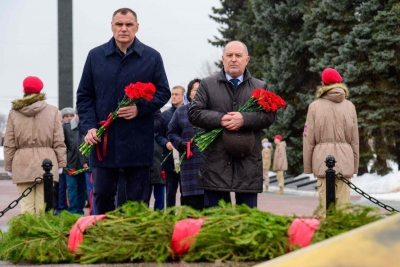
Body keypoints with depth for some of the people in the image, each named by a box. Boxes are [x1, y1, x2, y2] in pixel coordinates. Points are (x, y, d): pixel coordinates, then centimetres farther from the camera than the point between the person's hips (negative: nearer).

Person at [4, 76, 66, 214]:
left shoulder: (14, 113, 3)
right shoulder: (52, 111, 2)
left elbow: (9, 144, 4)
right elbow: (59, 142, 1)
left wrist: (8, 166, 10)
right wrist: (61, 163, 6)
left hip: (22, 164, 0)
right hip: (47, 163, 0)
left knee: (26, 207, 1)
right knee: (43, 207, 0)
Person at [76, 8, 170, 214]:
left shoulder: (152, 57, 4)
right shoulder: (95, 56, 6)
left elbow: (163, 92, 6)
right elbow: (84, 96, 8)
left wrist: (140, 108, -12)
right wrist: (89, 127, -6)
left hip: (138, 141, -1)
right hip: (103, 140, 1)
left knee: (137, 199, 5)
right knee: (102, 194, 4)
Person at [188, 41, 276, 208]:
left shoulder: (260, 87, 13)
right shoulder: (207, 85, 10)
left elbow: (269, 116, 0)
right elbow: (194, 113, 1)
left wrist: (244, 119, -16)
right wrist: (219, 119, -14)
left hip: (248, 163, 1)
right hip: (215, 161, -1)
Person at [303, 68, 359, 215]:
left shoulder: (315, 106, 0)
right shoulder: (350, 106, 5)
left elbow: (309, 139, 1)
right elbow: (355, 140, 9)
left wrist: (307, 166, 8)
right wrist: (355, 165, 16)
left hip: (323, 160, -2)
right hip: (345, 159, 2)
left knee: (325, 205, -2)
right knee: (343, 205, 1)